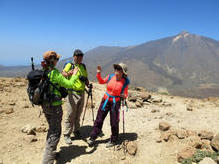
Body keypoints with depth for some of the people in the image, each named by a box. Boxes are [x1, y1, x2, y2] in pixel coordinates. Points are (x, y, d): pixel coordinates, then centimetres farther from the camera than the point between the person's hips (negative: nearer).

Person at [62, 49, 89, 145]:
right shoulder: (70, 65, -3)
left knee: (78, 114, 16)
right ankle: (67, 135, 8)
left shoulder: (83, 66, 14)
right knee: (70, 115, -3)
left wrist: (88, 85, 2)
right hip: (73, 93, -5)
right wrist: (67, 74, -40)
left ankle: (76, 131, 30)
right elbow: (63, 73, -18)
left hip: (82, 93, 6)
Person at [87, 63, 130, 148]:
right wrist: (98, 73, 1)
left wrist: (123, 96, -22)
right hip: (105, 100, 3)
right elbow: (101, 81, 13)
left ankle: (113, 140, 28)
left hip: (115, 103, -3)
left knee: (114, 123, 5)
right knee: (99, 120, 8)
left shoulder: (125, 82, -10)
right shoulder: (110, 76, -4)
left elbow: (125, 94, 0)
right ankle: (92, 138, 22)